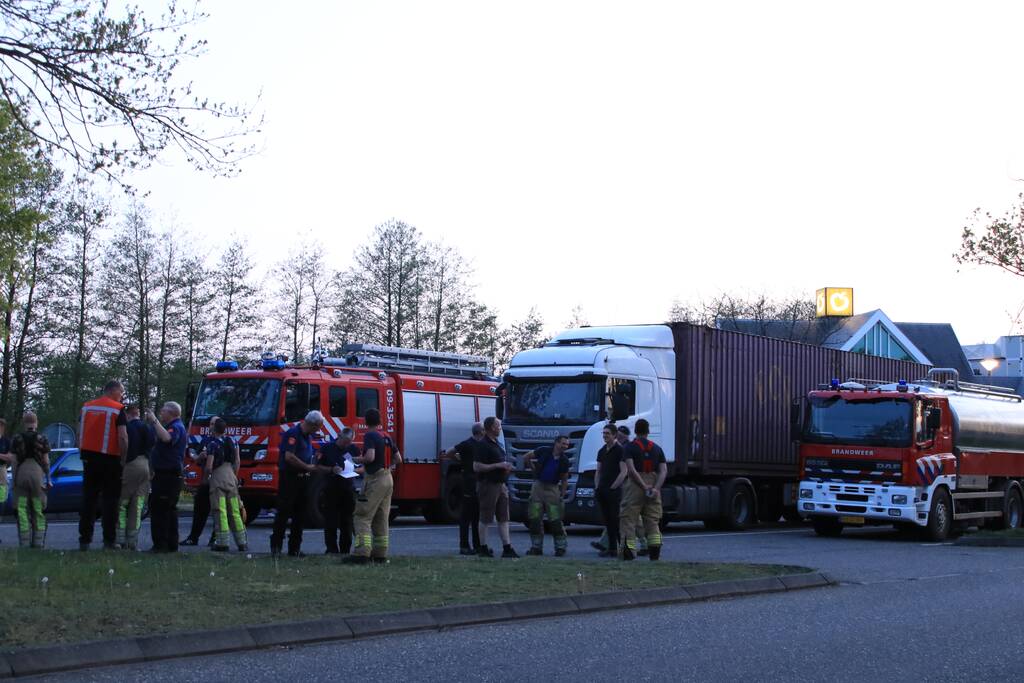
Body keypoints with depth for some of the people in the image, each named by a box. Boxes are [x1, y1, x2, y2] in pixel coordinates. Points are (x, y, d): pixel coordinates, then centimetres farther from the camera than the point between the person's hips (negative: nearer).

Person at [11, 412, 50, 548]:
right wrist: (48, 479, 9)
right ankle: (38, 543, 3)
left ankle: (24, 543, -4)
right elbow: (46, 461, 2)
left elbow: (14, 461, 0)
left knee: (22, 511, 2)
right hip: (38, 474, 0)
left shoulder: (17, 440, 2)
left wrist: (14, 479, 4)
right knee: (38, 511, 7)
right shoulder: (42, 439, 2)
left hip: (21, 474, 0)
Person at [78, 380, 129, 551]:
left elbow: (79, 433, 12)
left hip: (89, 458, 5)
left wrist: (83, 454, 17)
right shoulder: (118, 410, -7)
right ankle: (109, 540, 0)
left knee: (88, 499, 8)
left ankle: (84, 539, 8)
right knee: (110, 500, 1)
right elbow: (122, 437, -14)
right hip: (110, 459, -5)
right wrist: (124, 458, -7)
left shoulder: (87, 407, 10)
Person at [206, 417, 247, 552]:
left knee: (220, 512, -6)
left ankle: (222, 542, -10)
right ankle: (241, 542, 10)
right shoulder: (232, 441, 10)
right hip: (230, 476, 6)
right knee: (234, 511, 9)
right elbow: (237, 461, 10)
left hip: (218, 476, -6)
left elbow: (209, 466, -12)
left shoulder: (212, 444, -8)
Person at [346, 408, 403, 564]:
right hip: (388, 478, 8)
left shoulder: (369, 436, -10)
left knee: (363, 518, -9)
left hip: (375, 479, -8)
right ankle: (380, 554, 13)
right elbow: (398, 459, 16)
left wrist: (356, 460, -5)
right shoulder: (386, 438, 13)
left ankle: (362, 553, -19)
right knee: (381, 519, 12)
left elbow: (370, 457, -22)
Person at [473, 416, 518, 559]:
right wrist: (498, 466, -21)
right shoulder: (483, 445, -13)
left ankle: (507, 548, 6)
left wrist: (506, 467, 12)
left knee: (503, 518, 6)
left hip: (500, 484, 9)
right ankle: (483, 548, 5)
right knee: (485, 518, -1)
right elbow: (477, 467, -20)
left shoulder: (497, 444, 16)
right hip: (488, 484, -9)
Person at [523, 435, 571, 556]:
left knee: (556, 519, -8)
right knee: (535, 519, 1)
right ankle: (536, 547, 9)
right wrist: (534, 469, 5)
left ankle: (560, 547, 1)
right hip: (538, 486, 1)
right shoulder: (544, 451, -5)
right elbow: (525, 458, 6)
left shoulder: (564, 461, -2)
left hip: (552, 489, -1)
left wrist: (562, 494, -2)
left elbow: (564, 479, 6)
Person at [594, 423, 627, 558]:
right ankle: (611, 548, 10)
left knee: (616, 520, -9)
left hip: (614, 490, -7)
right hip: (602, 491, 7)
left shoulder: (620, 450, -6)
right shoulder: (602, 451, 17)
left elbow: (623, 471, -11)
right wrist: (597, 487, 9)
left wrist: (613, 486, -14)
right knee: (608, 521, 7)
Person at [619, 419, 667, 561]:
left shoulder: (631, 447, -2)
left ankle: (629, 548, -6)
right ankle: (655, 544, -2)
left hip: (635, 486, -3)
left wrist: (644, 487, -15)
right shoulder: (657, 448, 10)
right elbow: (664, 471, -1)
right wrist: (656, 488, -11)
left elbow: (631, 470, -15)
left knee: (629, 520, 1)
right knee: (652, 521, 11)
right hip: (653, 486, 3)